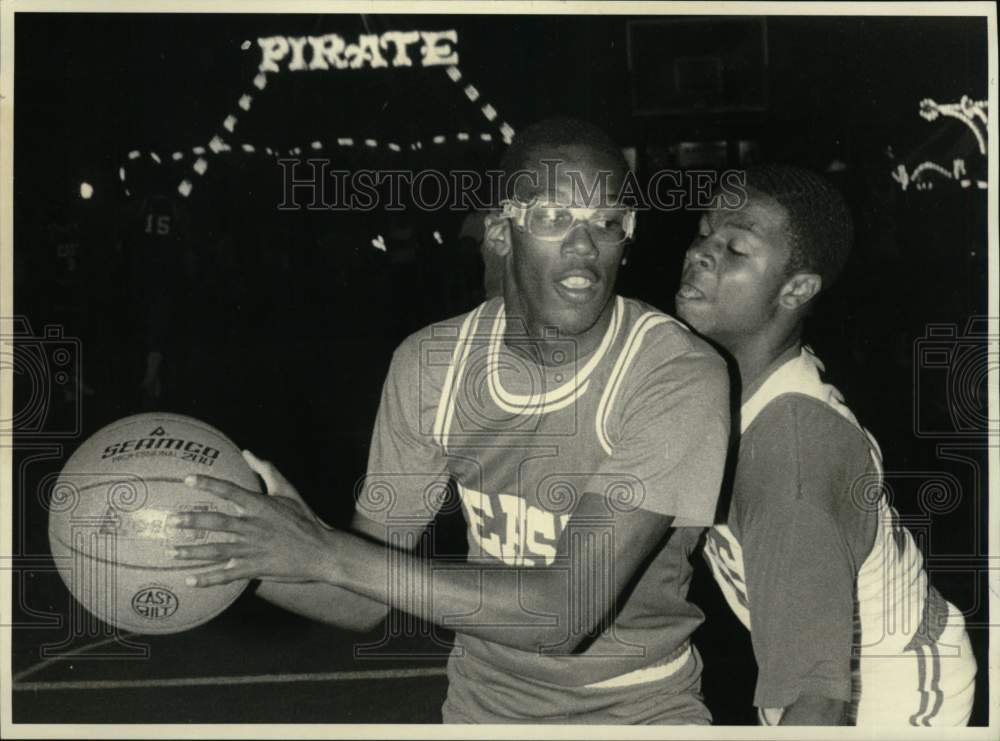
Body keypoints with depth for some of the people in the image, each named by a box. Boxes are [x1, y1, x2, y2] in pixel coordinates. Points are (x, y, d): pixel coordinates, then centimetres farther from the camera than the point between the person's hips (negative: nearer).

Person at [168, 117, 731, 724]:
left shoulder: (682, 377, -24)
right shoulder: (429, 364, -9)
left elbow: (568, 611, -32)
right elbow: (367, 601, -6)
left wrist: (327, 553, -34)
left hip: (639, 710, -3)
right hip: (483, 703, 4)